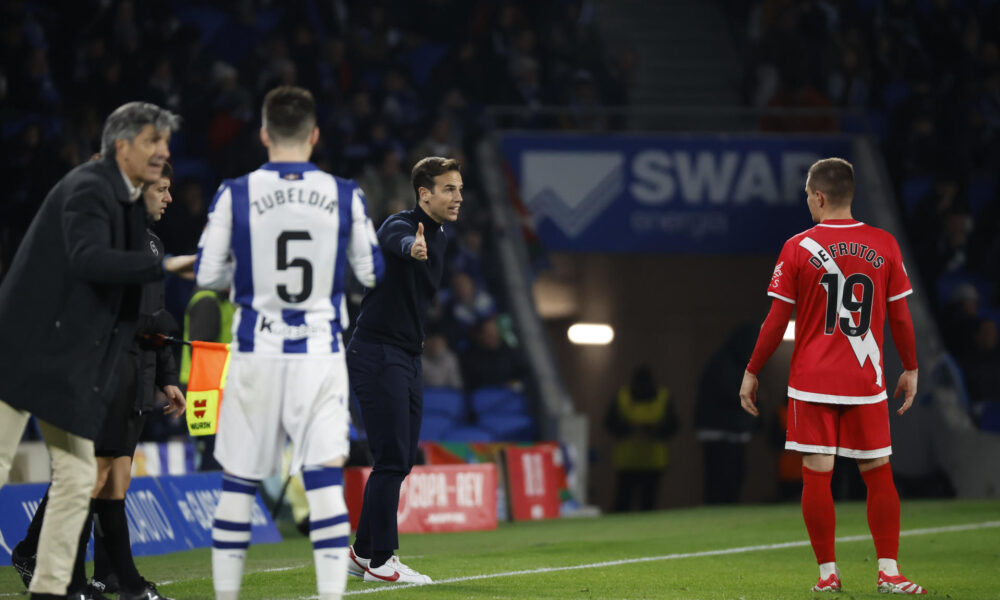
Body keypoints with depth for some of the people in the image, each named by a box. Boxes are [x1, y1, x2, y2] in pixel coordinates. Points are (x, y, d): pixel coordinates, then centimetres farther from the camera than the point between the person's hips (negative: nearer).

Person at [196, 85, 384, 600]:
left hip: (256, 354, 0)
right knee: (325, 479, -3)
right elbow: (371, 273, 8)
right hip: (320, 352, 0)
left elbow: (208, 276, -1)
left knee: (238, 481, 10)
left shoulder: (234, 196, -6)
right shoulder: (344, 196, -2)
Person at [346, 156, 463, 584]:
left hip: (408, 357, 9)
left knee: (401, 462, 12)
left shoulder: (439, 236, 13)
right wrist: (411, 248, -64)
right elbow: (398, 240, -42)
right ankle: (379, 561, -4)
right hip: (377, 354, -9)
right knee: (391, 460, -10)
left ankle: (362, 553, 21)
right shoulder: (401, 224, -15)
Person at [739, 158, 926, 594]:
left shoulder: (798, 248, -5)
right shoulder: (884, 246, 0)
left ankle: (827, 572, 3)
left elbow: (776, 321, -3)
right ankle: (889, 572, 4)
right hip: (867, 383, 2)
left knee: (817, 476, 2)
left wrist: (752, 373, 7)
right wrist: (911, 370, 16)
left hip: (812, 382, -2)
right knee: (878, 474, 8)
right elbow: (900, 317, 3)